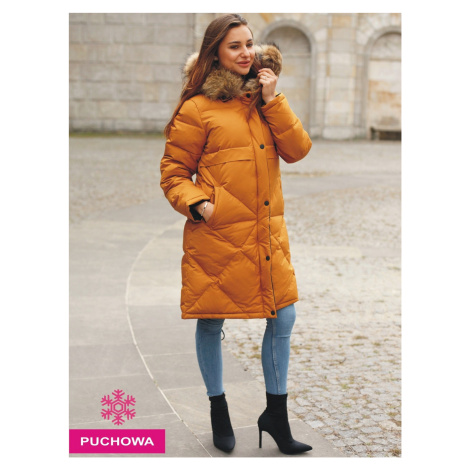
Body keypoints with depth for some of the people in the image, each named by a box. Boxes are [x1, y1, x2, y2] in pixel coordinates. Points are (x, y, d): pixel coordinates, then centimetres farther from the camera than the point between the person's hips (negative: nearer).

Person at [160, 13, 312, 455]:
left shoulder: (264, 102, 13)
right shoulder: (198, 108, -5)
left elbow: (297, 150, 0)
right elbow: (173, 171, -1)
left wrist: (273, 101, -7)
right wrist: (197, 203, -17)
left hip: (267, 234, 5)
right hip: (217, 236, -5)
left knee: (283, 318, 6)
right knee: (211, 322, 8)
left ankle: (276, 415, 23)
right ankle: (218, 411, 30)